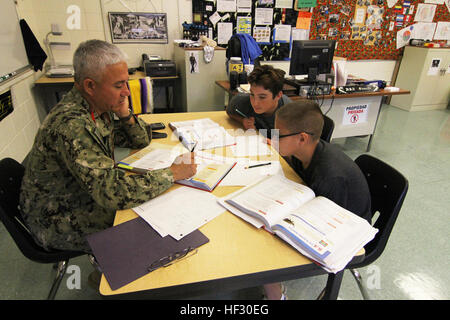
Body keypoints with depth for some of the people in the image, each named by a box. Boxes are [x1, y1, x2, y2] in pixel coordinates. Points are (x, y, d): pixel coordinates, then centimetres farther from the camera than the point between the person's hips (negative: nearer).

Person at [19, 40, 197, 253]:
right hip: (58, 222, -8)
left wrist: (125, 114, -14)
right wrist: (173, 173, -30)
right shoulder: (70, 125, -33)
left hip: (91, 195, 8)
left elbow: (141, 141, 6)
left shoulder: (99, 107, -5)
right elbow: (113, 193, -38)